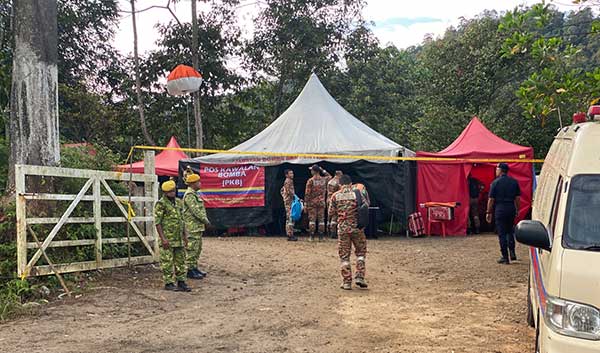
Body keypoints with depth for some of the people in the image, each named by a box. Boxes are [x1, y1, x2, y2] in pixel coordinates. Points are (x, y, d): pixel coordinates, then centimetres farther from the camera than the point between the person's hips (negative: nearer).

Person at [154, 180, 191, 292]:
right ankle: (169, 283, 8)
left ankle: (181, 282, 17)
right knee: (167, 262, 0)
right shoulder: (161, 204, -10)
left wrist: (184, 235, 15)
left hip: (179, 239, 7)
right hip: (167, 239, -7)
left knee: (180, 261, 10)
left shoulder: (178, 202, 12)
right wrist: (163, 238, -18)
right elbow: (157, 222, -13)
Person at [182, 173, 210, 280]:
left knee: (198, 248, 15)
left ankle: (194, 268, 22)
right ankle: (190, 270, -1)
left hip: (198, 226, 10)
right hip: (192, 226, -10)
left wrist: (204, 220, 12)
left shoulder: (194, 194, 18)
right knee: (192, 248, -6)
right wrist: (205, 220, -14)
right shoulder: (189, 195, -15)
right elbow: (195, 210, -21)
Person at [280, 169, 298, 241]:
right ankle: (290, 235, -13)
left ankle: (289, 234, 14)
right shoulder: (288, 181, -11)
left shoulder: (287, 181, 19)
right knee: (290, 218, -11)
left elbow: (282, 191, 27)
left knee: (289, 218, 11)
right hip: (289, 202, -10)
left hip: (287, 202, 10)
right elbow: (289, 191, -21)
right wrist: (294, 196, -12)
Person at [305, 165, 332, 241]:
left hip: (312, 202, -3)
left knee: (312, 219, 1)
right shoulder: (324, 179, 2)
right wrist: (323, 170, 19)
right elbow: (330, 176, 26)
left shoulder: (310, 181, -8)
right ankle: (321, 236, 7)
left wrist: (306, 203, -4)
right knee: (321, 219, 7)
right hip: (321, 202, 3)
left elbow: (307, 193, -10)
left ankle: (312, 236, 0)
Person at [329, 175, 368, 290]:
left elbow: (331, 213, 4)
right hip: (357, 227, 0)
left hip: (342, 228, 1)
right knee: (361, 252, 16)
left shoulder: (335, 196, 0)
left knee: (344, 255, 8)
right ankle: (359, 277, 6)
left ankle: (347, 282, 8)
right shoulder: (357, 194, -2)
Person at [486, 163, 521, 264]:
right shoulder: (514, 182, 5)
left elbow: (491, 199, -7)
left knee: (502, 233, 1)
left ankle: (505, 257, 3)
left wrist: (488, 212, 0)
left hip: (500, 209, -4)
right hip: (511, 209, 4)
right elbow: (517, 198, 7)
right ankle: (512, 253, 10)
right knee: (510, 231, 19)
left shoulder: (495, 182, -7)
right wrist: (517, 210, 16)